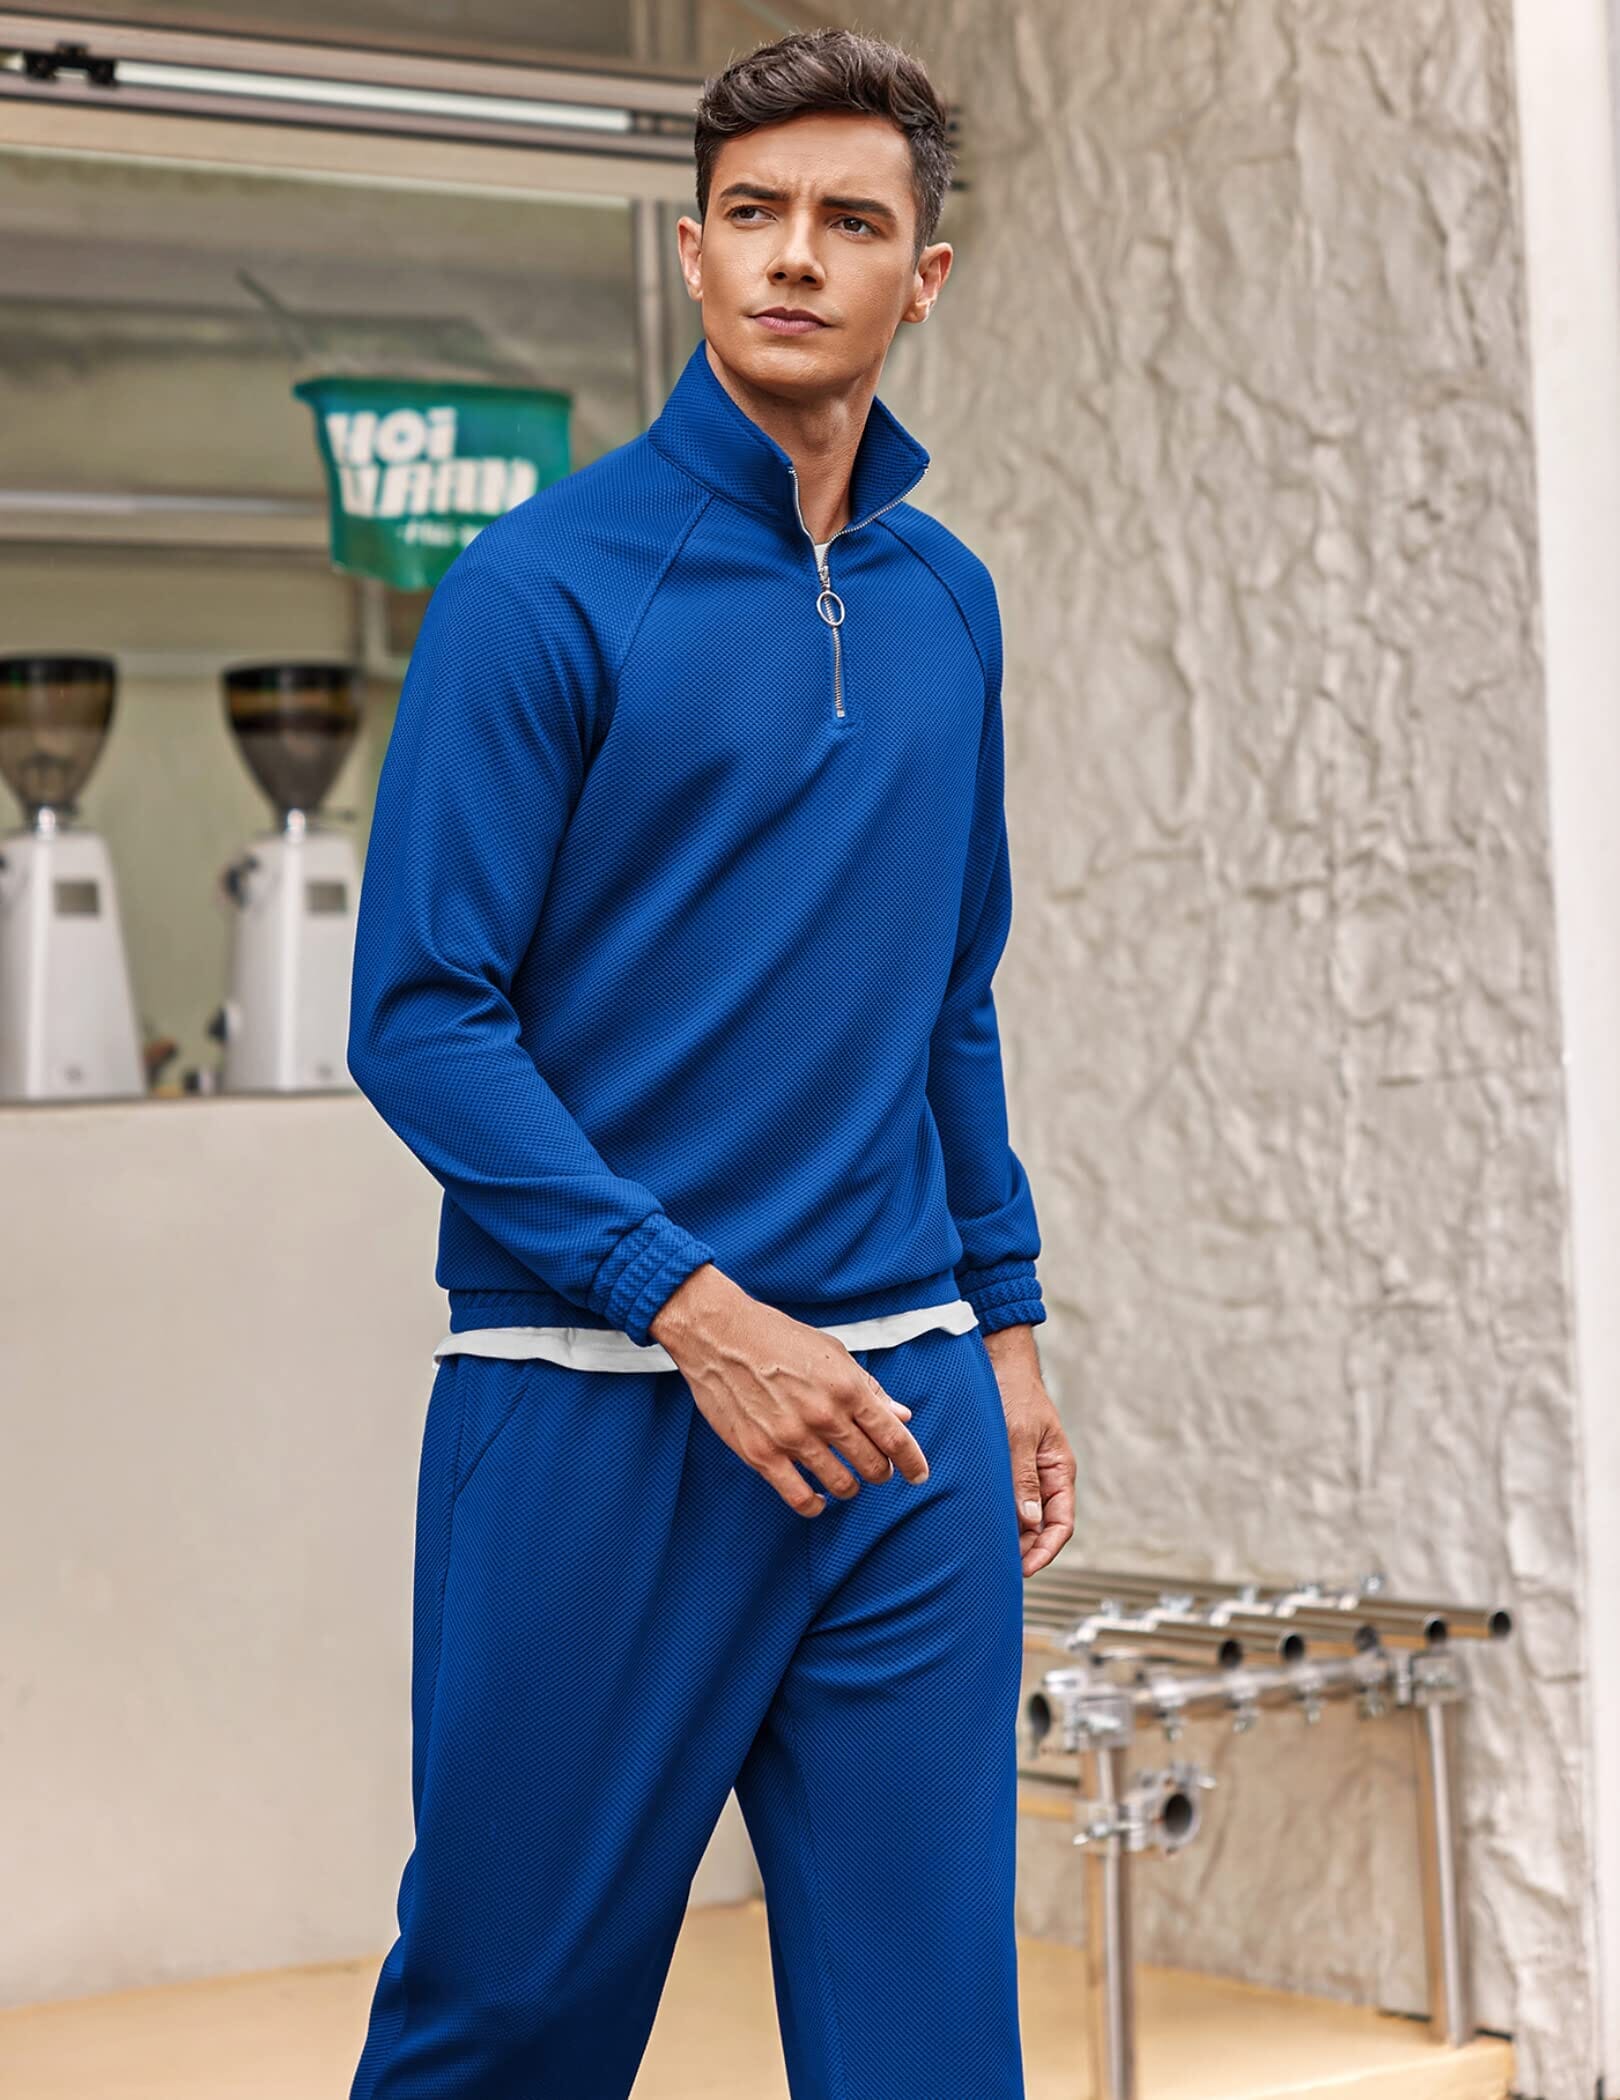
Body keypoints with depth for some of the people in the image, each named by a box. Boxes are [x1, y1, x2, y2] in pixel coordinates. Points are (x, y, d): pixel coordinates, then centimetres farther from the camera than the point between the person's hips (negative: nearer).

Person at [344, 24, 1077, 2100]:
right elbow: (422, 1011, -11)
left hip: (910, 1407, 5)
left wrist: (1006, 1323, 15)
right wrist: (692, 1306, -17)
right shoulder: (547, 582, -7)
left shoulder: (948, 603, 11)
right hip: (597, 1413, -5)